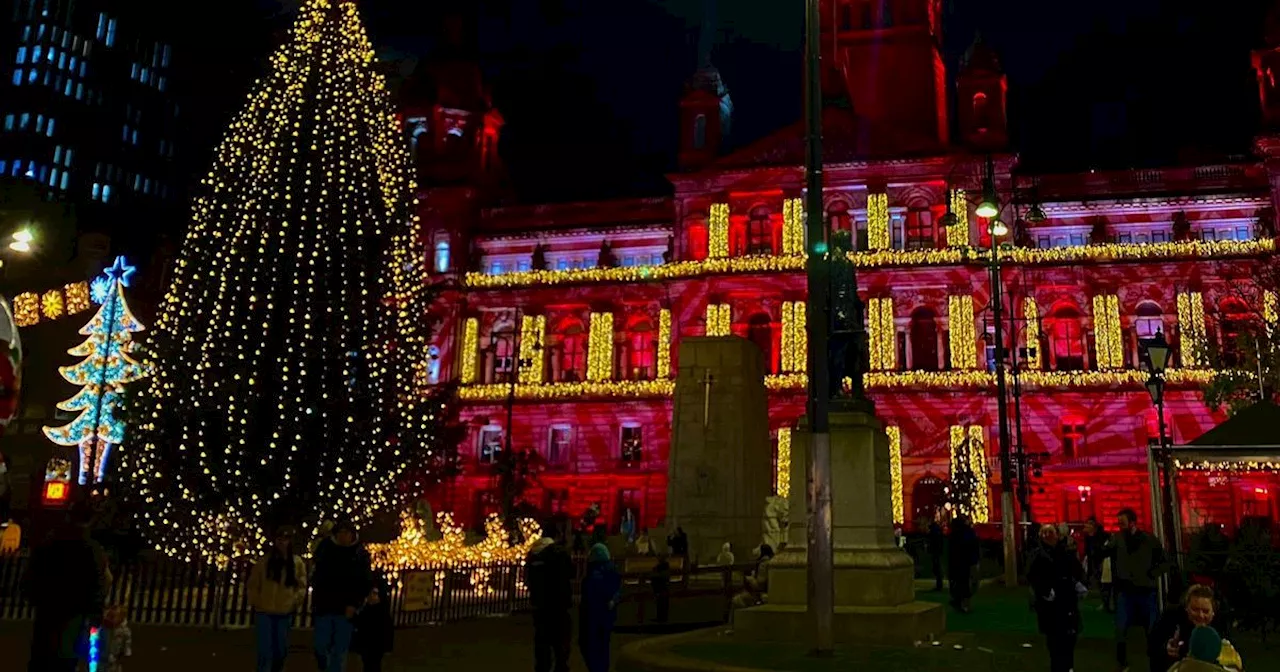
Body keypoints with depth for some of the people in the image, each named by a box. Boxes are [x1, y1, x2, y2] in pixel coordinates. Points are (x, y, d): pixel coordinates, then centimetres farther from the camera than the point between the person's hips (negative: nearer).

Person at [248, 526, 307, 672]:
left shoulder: (297, 563, 3)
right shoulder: (264, 561, -1)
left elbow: (301, 586, 8)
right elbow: (253, 585, 4)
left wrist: (295, 603, -3)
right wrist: (255, 603, -2)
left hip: (285, 613, 2)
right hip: (264, 612, -2)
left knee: (281, 650, 10)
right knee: (265, 652, -6)